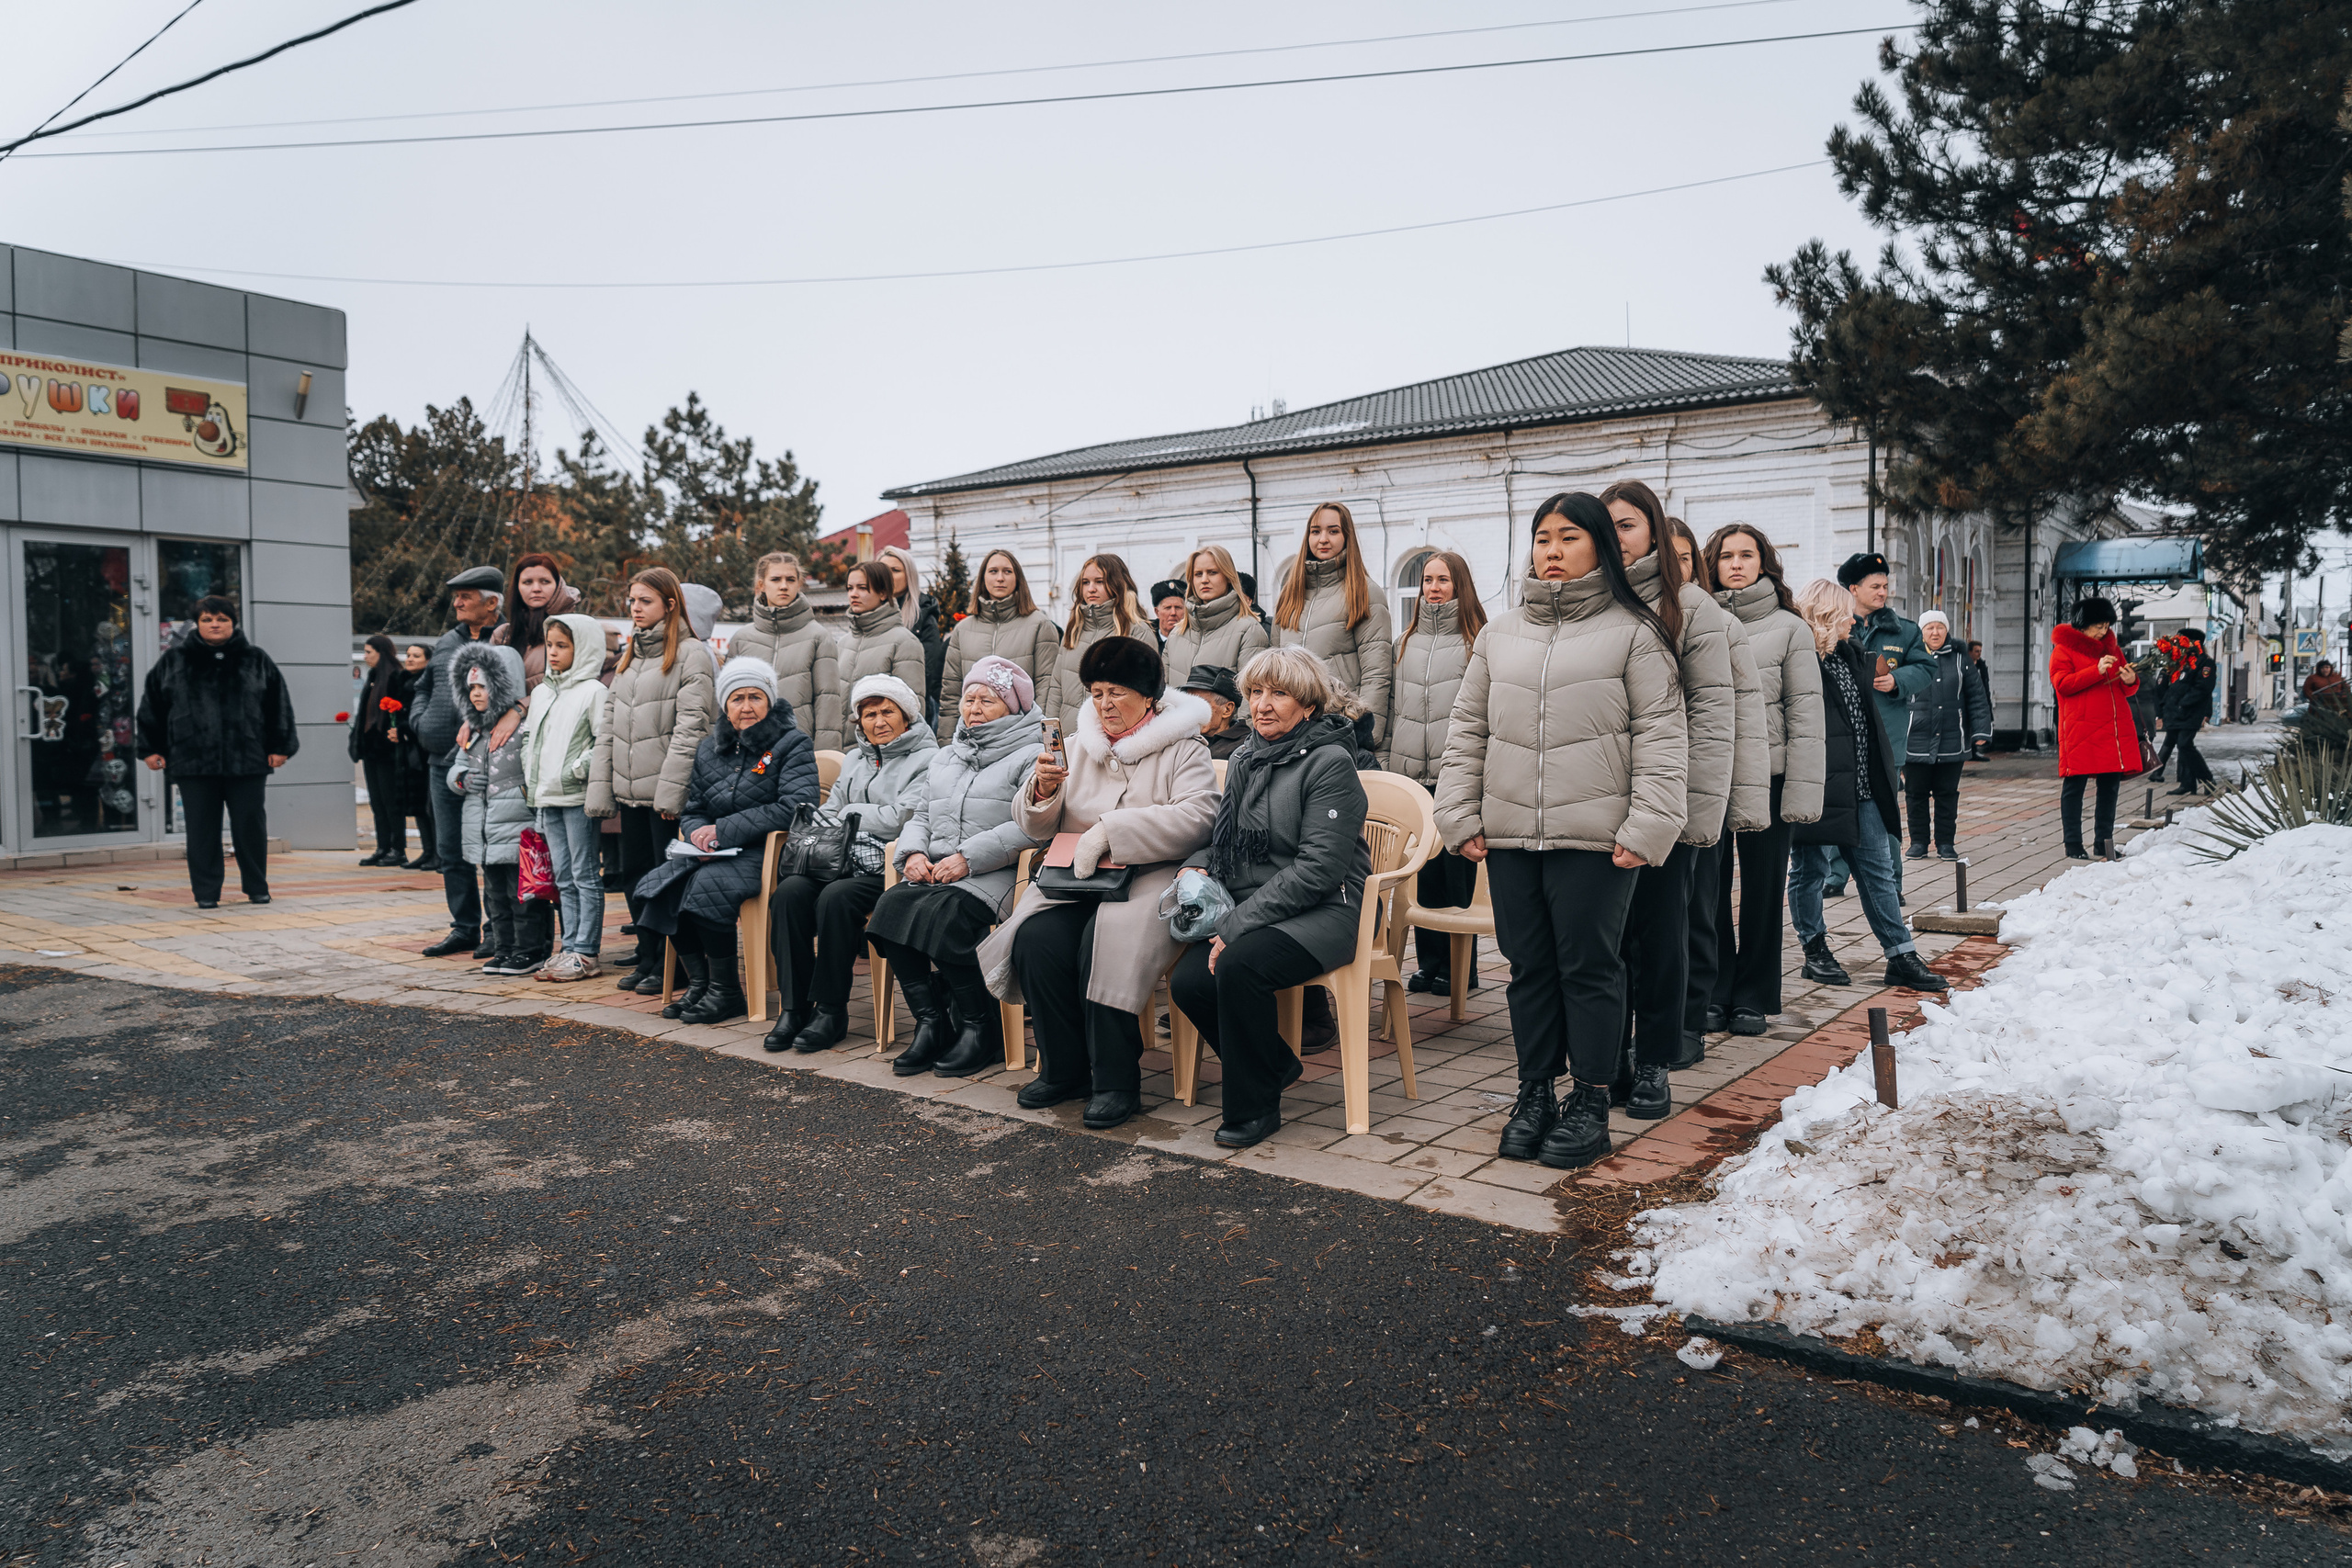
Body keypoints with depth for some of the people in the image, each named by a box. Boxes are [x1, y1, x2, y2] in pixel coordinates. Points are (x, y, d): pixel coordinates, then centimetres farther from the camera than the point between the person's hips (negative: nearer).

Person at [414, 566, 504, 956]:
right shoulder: (447, 642, 16)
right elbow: (424, 686, 28)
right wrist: (422, 723, 14)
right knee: (450, 851, 12)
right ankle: (465, 928, 22)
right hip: (442, 763, 8)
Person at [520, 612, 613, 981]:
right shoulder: (541, 693, 16)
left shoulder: (594, 691, -7)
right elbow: (527, 735, 24)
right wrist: (529, 776, 13)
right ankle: (570, 947, 17)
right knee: (563, 877, 11)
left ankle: (586, 953, 0)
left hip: (579, 798, -8)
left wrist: (576, 770, -17)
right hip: (546, 798, 8)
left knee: (586, 876, -3)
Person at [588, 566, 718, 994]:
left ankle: (668, 966, 8)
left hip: (667, 793, -7)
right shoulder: (630, 653, 18)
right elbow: (610, 722, 16)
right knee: (634, 874, 11)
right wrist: (600, 784, 8)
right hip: (629, 789, 8)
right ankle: (647, 959, 21)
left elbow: (691, 725, -14)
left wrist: (671, 788, -19)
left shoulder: (691, 653, -6)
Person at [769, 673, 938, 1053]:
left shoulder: (926, 761, 1)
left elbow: (900, 818, -11)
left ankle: (831, 1011, -20)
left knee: (836, 897, -33)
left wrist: (850, 814, 2)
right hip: (843, 862, 6)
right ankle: (794, 1006, -18)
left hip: (888, 869, -6)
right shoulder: (854, 761, 25)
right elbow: (828, 814, 22)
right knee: (791, 889, -23)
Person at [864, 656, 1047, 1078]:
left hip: (994, 874, -6)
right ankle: (930, 1023, -16)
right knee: (890, 907, -23)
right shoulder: (946, 757, 28)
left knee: (942, 914, -33)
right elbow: (921, 814, 26)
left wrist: (968, 857, -20)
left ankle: (981, 1028, -16)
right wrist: (914, 852, 3)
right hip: (934, 870, 7)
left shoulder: (1030, 756, 1)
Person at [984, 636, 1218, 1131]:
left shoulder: (1182, 748, 3)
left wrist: (1111, 830, -21)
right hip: (1075, 881, 5)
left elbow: (1195, 818, -16)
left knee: (1103, 943, -32)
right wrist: (1042, 789, -6)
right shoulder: (1078, 746, 18)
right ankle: (1064, 1069, -7)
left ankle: (1116, 1081, -17)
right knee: (1035, 939, -24)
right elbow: (1035, 828, 17)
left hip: (1150, 878, -5)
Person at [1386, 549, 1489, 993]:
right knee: (1425, 872, 8)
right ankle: (1429, 963, 17)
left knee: (1456, 872, -1)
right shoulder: (1406, 642, 16)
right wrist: (1386, 764, 13)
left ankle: (1459, 967, 9)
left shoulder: (1478, 641, 1)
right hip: (1413, 774, 5)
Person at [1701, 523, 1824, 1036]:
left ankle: (1754, 998, 19)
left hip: (1766, 776, -1)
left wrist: (1802, 791, -9)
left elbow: (1805, 713, -1)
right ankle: (1713, 994, 18)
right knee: (1708, 888, 5)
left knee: (1763, 889, 7)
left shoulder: (1789, 628, 2)